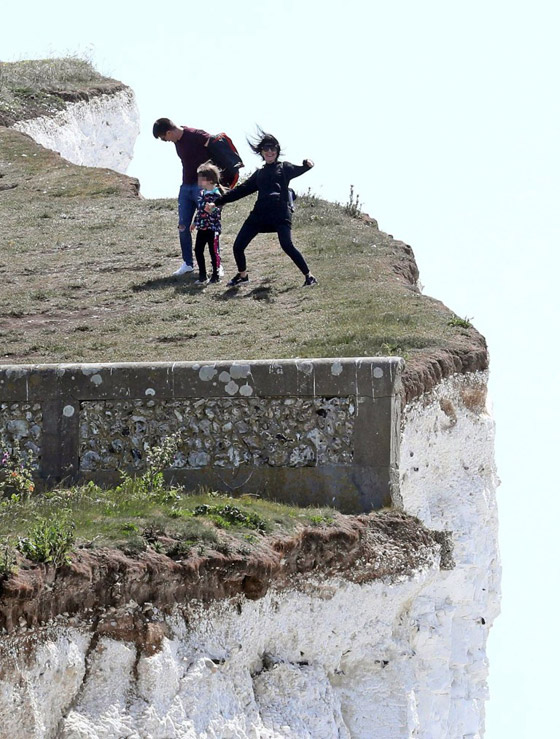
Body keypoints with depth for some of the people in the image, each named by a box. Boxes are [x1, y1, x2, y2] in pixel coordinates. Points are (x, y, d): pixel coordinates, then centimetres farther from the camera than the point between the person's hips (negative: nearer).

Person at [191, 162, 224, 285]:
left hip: (213, 228, -8)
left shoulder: (216, 194, -16)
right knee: (198, 250, 9)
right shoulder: (202, 192, 9)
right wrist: (195, 222, 25)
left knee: (214, 252, 2)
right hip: (202, 228, 8)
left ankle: (216, 275, 13)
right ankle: (202, 276, 18)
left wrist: (211, 209, -38)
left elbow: (217, 211, -19)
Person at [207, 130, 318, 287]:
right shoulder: (259, 174, 24)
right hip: (260, 214, 5)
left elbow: (298, 170, -4)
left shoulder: (284, 168, 13)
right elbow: (241, 190, 25)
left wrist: (307, 165, -28)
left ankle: (309, 276, -12)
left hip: (281, 213, -5)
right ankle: (242, 275, 28)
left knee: (287, 245, -23)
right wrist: (217, 202, 23)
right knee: (238, 246, 3)